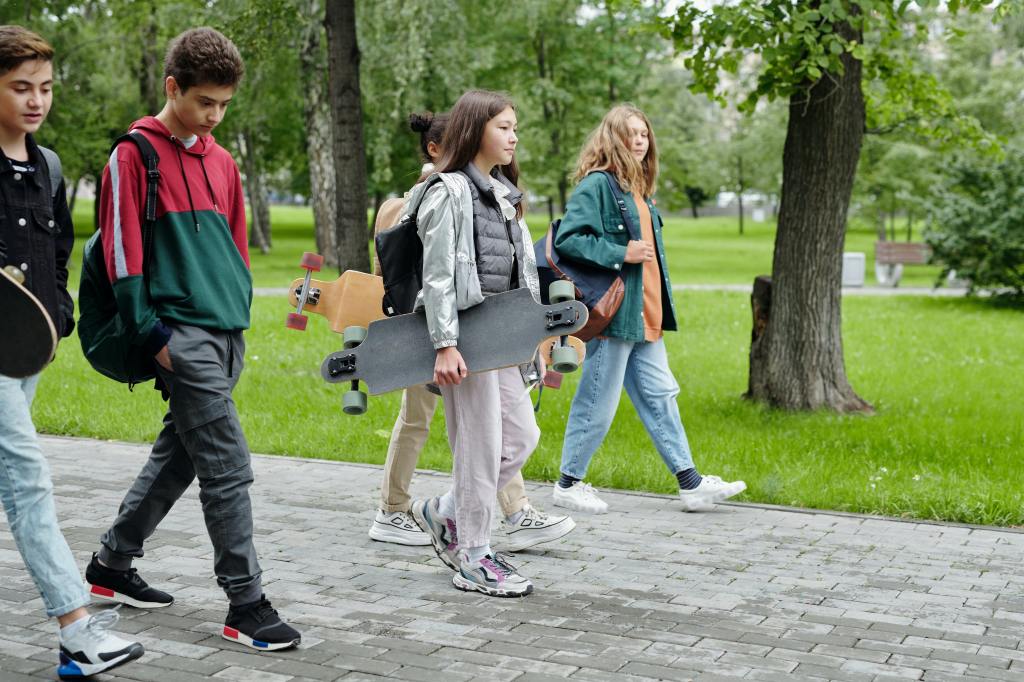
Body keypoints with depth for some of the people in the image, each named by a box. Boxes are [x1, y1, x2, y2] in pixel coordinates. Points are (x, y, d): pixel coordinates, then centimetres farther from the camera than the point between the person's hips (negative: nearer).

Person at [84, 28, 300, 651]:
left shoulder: (222, 161, 15)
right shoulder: (135, 155, -6)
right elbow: (121, 249, -9)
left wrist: (241, 314, 16)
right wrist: (150, 332, -13)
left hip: (228, 335, 8)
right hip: (182, 335, -7)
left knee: (177, 456, 15)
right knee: (229, 469, -9)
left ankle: (112, 566, 31)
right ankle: (246, 606, -1)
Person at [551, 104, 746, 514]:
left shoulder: (638, 189, 18)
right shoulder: (596, 184, -11)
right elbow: (567, 239, -19)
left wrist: (662, 306, 18)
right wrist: (620, 254, -20)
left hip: (645, 315, 9)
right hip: (612, 311, -9)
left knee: (660, 396, 10)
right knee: (598, 402, -1)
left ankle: (691, 484, 14)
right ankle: (568, 484, 13)